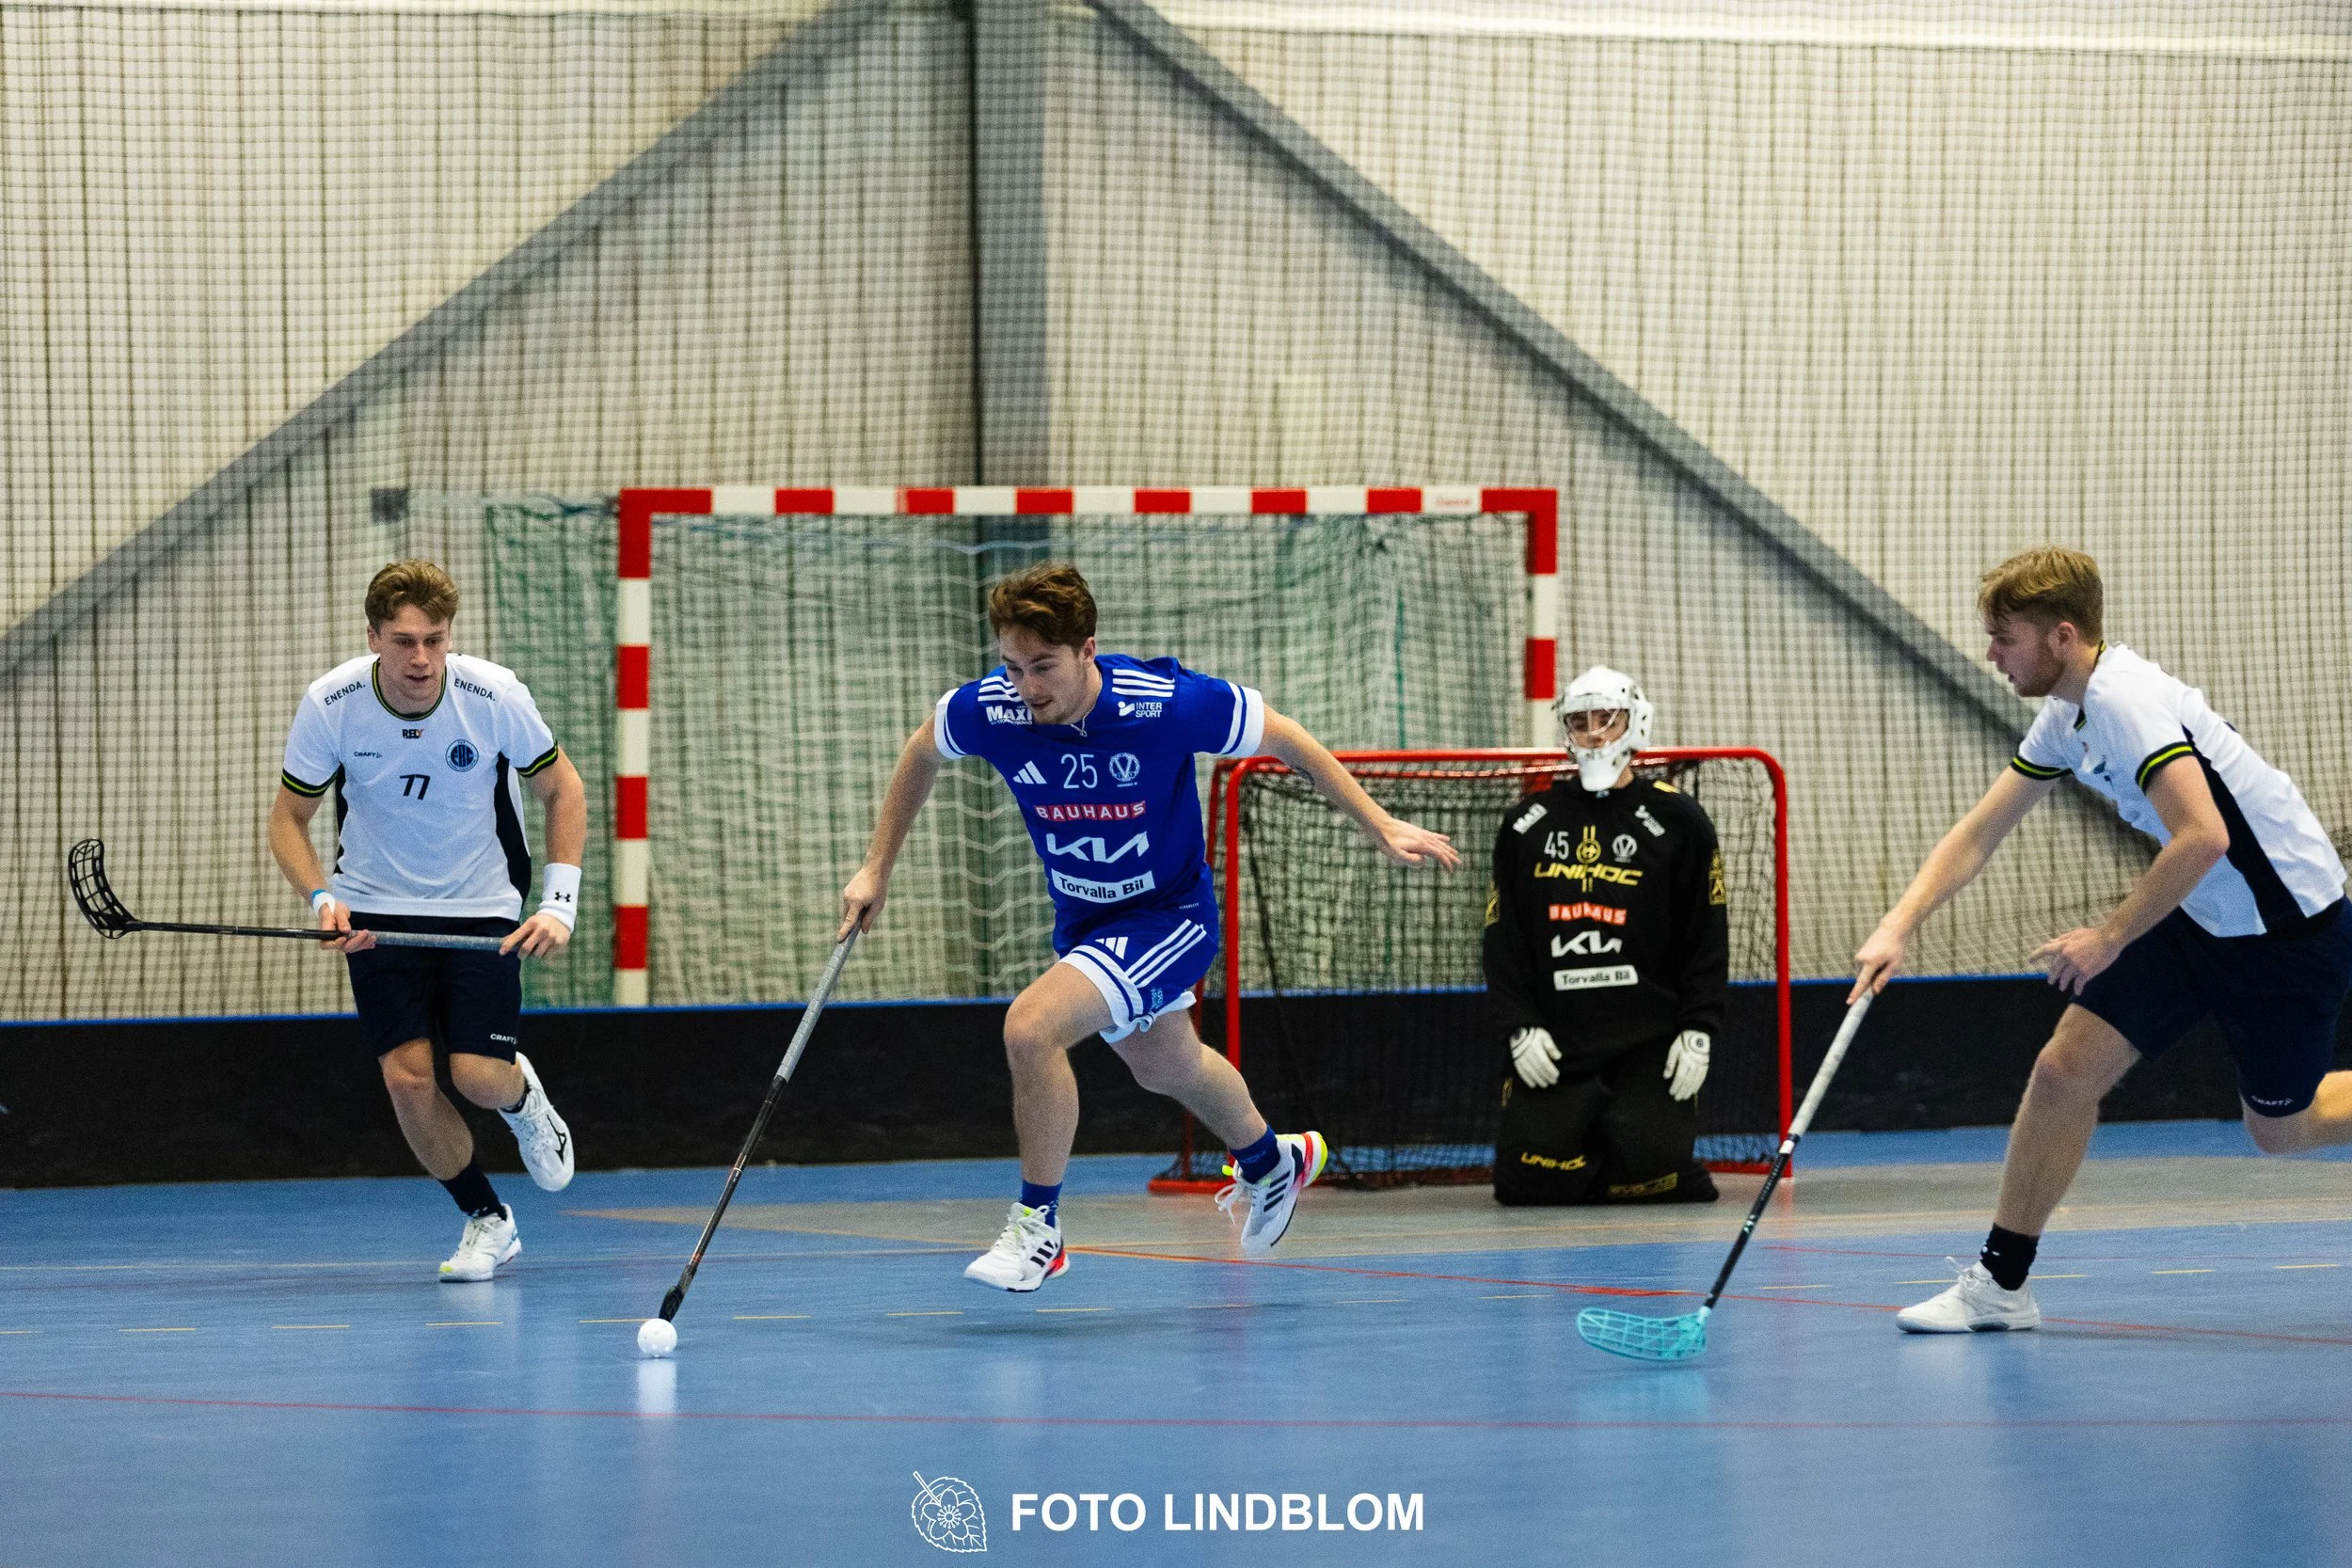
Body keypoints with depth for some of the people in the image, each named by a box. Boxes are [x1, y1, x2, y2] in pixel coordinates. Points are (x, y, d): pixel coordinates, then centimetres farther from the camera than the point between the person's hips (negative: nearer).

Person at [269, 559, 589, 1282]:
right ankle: (487, 1221, 11)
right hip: (378, 909, 1)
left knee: (479, 1076, -13)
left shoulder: (494, 696, -19)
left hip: (480, 907, -1)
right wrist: (322, 899, -21)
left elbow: (563, 791, -3)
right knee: (407, 1075, -11)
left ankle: (522, 1095, 27)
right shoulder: (330, 705, -17)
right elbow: (288, 820, -4)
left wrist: (558, 904, -11)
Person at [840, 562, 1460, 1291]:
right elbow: (922, 753, 4)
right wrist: (877, 869, 4)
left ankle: (1037, 1227, -7)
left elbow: (1285, 738, -15)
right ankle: (1271, 1161, 61)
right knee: (1163, 1065, 30)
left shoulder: (1167, 703, -31)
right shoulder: (987, 710, -21)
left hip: (1169, 916, -6)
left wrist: (1381, 828, -13)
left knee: (1030, 1027, -26)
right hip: (1082, 921, 6)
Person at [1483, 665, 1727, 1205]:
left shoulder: (1677, 821, 2)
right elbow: (1502, 938, 8)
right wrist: (1521, 1028, -3)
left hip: (1650, 1041, -2)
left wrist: (1698, 1032, -6)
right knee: (1530, 1176, -14)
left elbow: (1708, 937, 2)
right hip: (1555, 1043, 2)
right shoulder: (1526, 826, 8)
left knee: (1647, 1163, -19)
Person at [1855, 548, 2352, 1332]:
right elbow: (1977, 835, 8)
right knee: (2063, 1071, -3)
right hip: (2197, 917, 8)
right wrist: (1897, 928, -3)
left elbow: (2203, 837, -35)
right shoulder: (2068, 716, 3)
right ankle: (2000, 1283, 4)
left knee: (2281, 1128, 7)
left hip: (2288, 926, -8)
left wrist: (2110, 937, -25)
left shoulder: (2127, 701, -27)